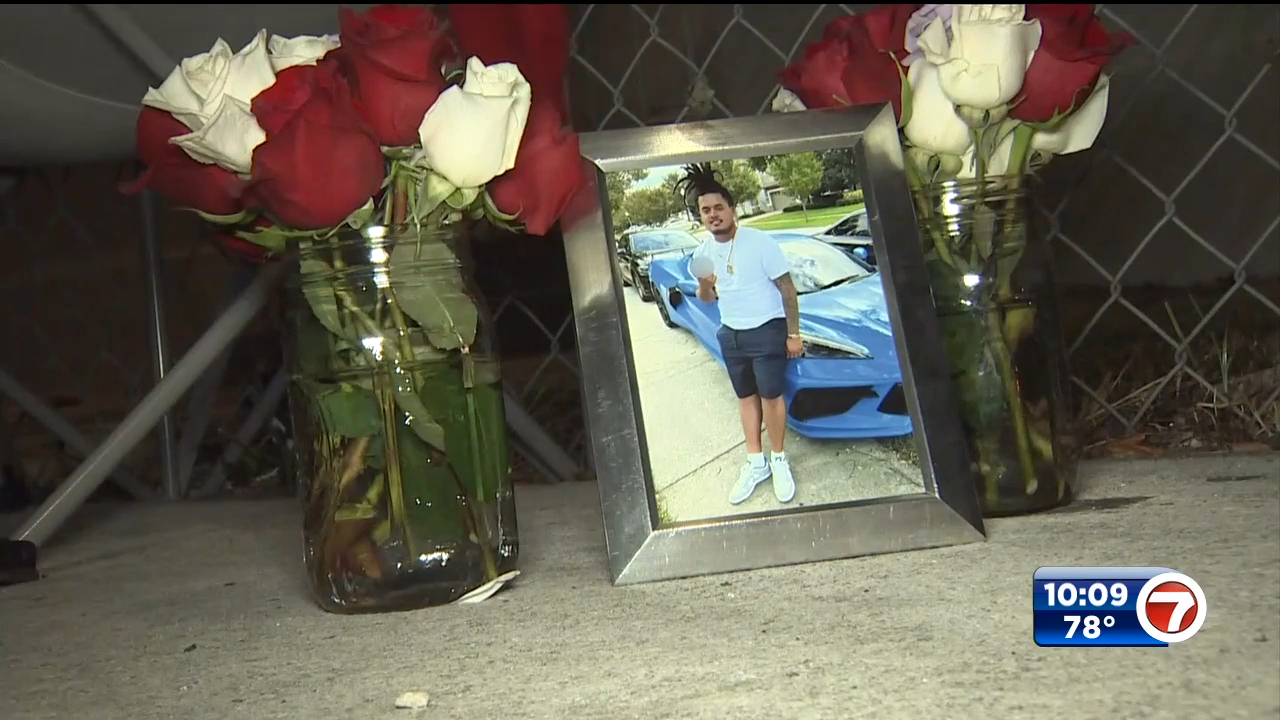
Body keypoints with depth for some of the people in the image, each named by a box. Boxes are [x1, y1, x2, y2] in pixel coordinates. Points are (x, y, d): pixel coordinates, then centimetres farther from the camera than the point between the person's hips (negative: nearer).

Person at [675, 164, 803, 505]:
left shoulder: (761, 242, -18)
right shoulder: (703, 252, -1)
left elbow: (787, 289, -12)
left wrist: (793, 334, -12)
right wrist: (704, 286, -14)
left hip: (767, 330, -6)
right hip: (731, 334, 6)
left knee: (771, 396, 0)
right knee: (746, 397, 14)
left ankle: (779, 461, 16)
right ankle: (755, 463, 24)